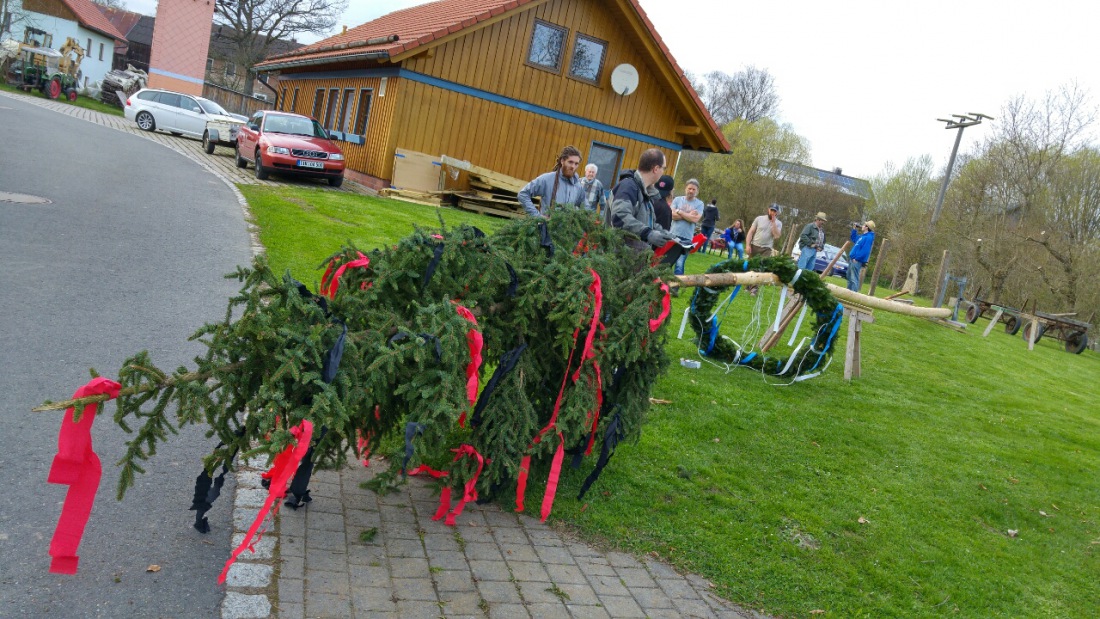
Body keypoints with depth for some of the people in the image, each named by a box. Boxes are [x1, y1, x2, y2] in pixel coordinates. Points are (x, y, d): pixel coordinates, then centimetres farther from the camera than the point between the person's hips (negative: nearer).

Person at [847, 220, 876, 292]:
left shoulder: (868, 237, -16)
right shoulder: (862, 236, 15)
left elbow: (865, 251, -24)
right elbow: (854, 239, 35)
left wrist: (856, 258, -22)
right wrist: (854, 229, 25)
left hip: (857, 261, -10)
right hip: (852, 259, 10)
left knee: (854, 279, -10)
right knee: (850, 278, 16)